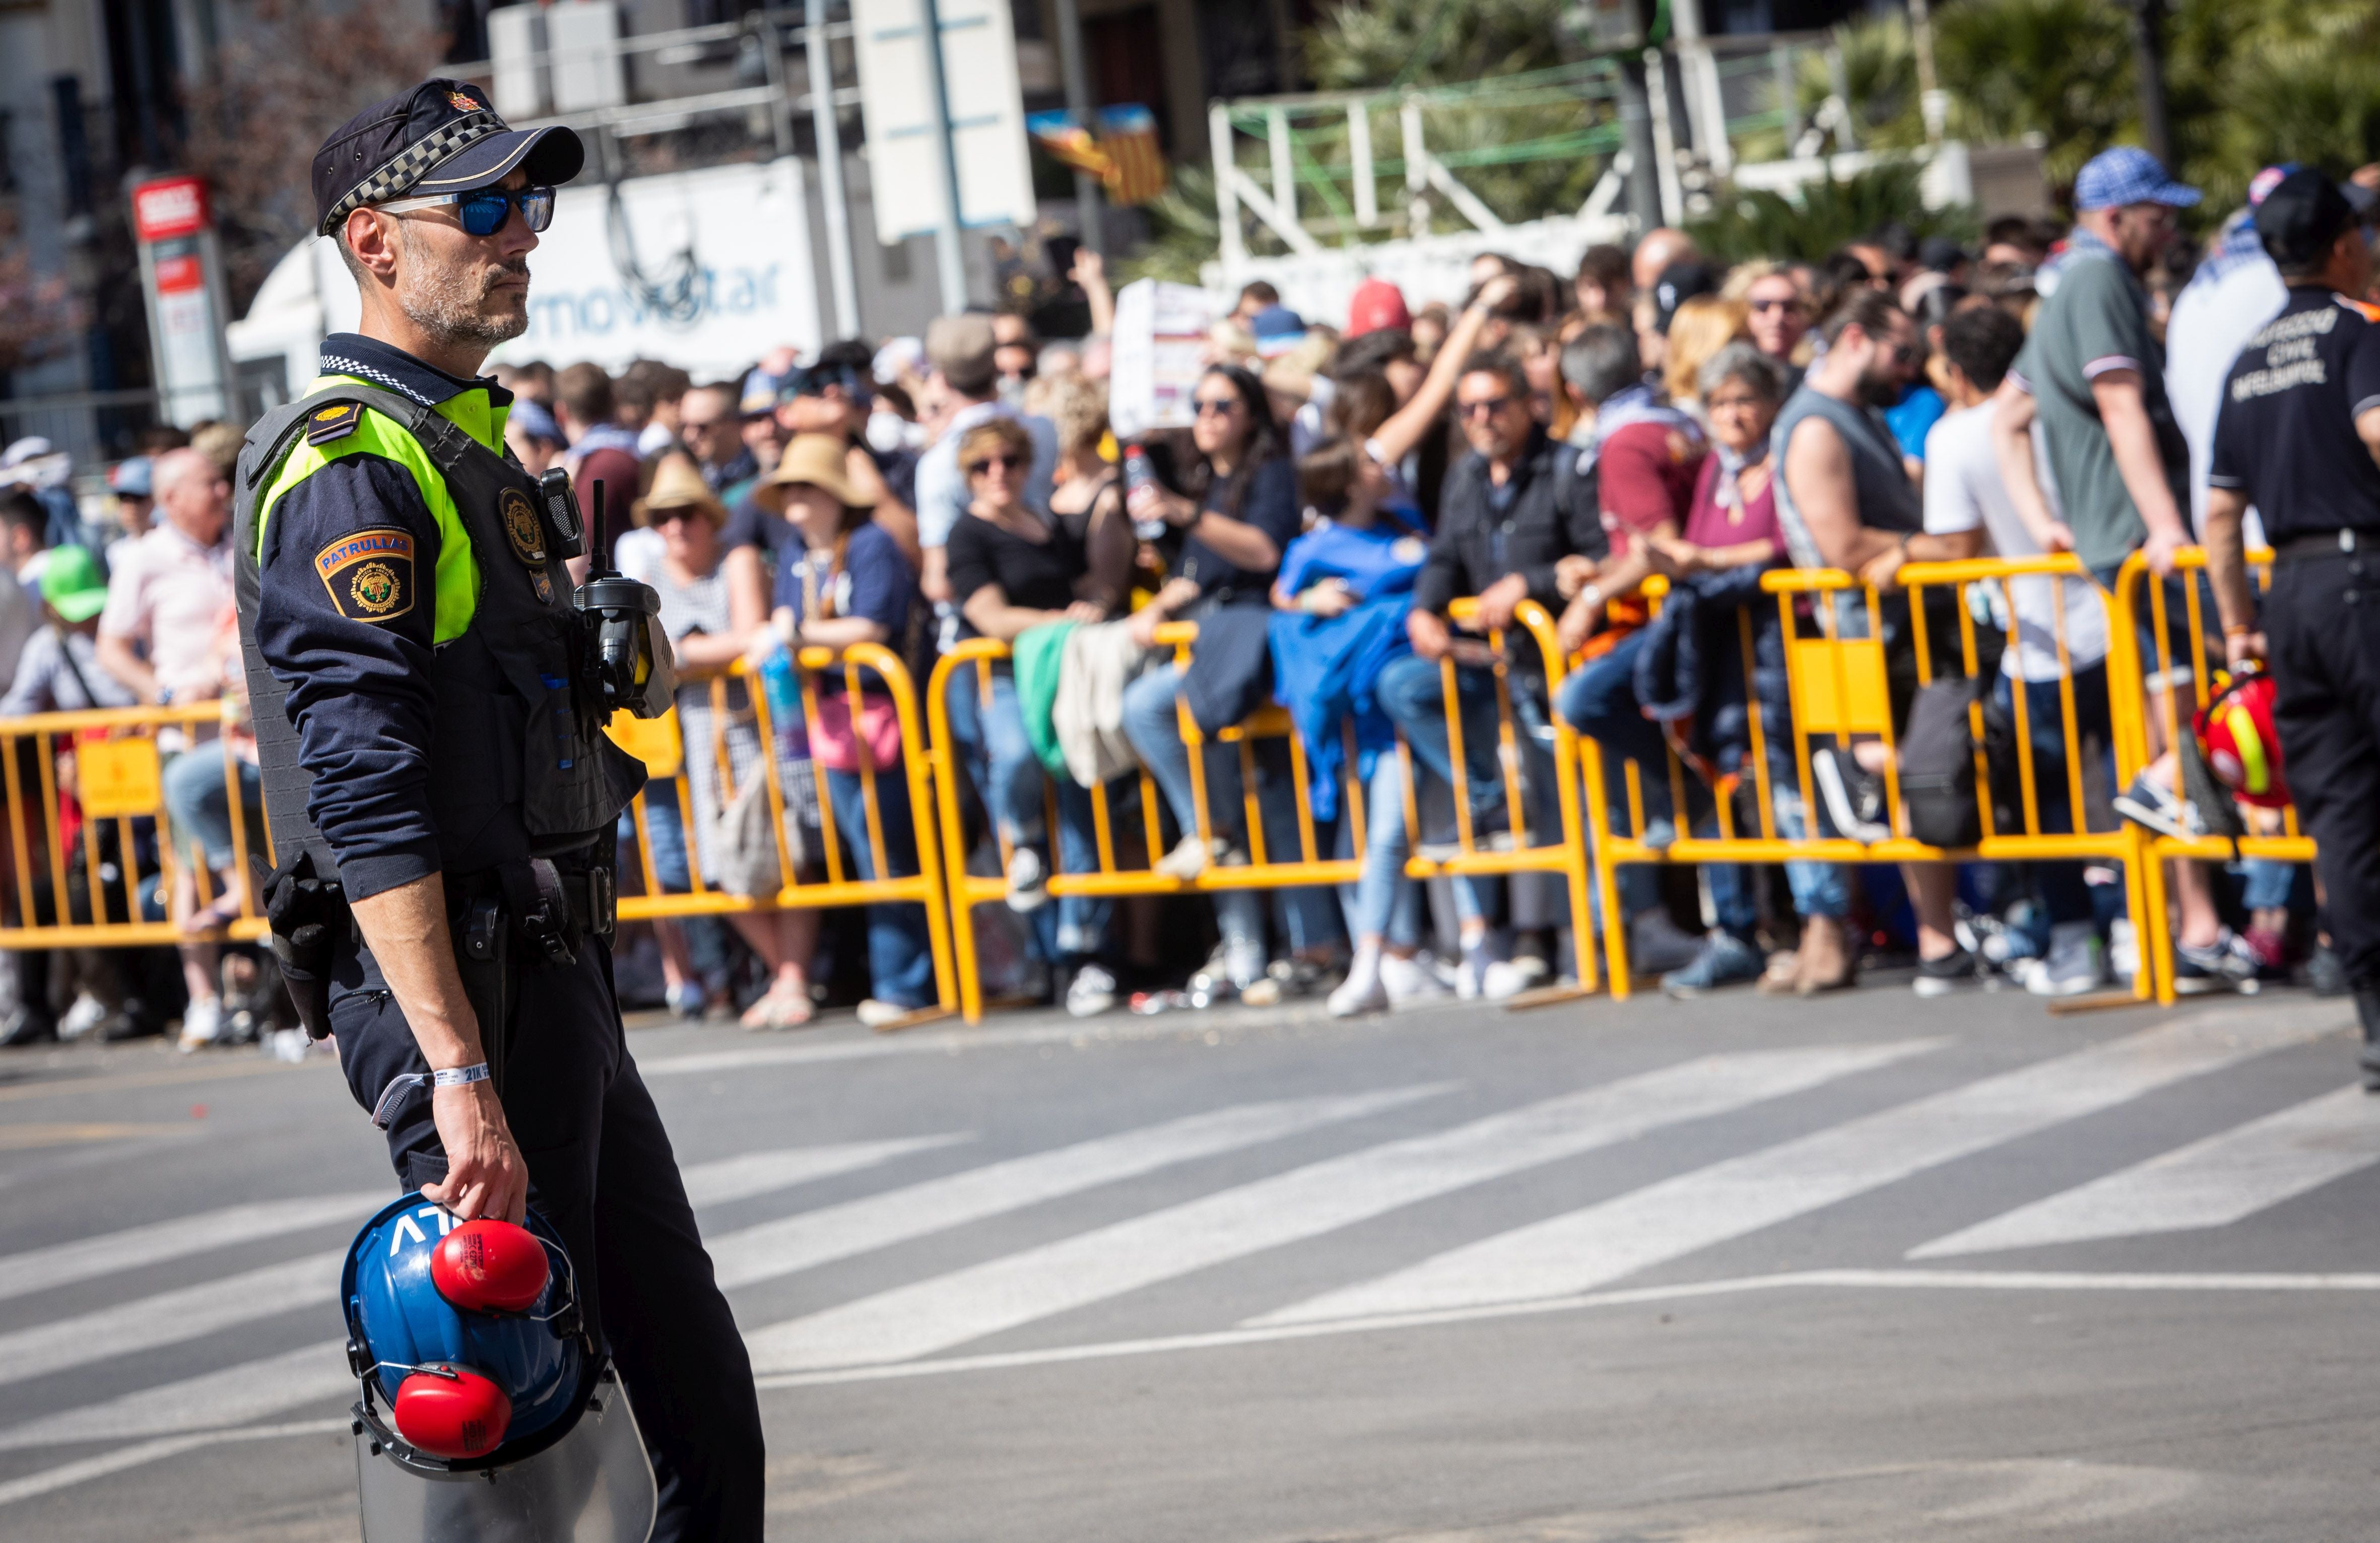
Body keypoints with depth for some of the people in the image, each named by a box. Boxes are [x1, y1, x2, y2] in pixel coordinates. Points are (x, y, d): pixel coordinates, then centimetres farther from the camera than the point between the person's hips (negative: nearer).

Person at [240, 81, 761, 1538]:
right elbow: (369, 808, -23)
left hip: (558, 979, 10)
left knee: (708, 1417, 11)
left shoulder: (468, 445, 18)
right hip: (456, 990, -10)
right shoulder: (351, 470, -14)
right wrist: (459, 1074, -29)